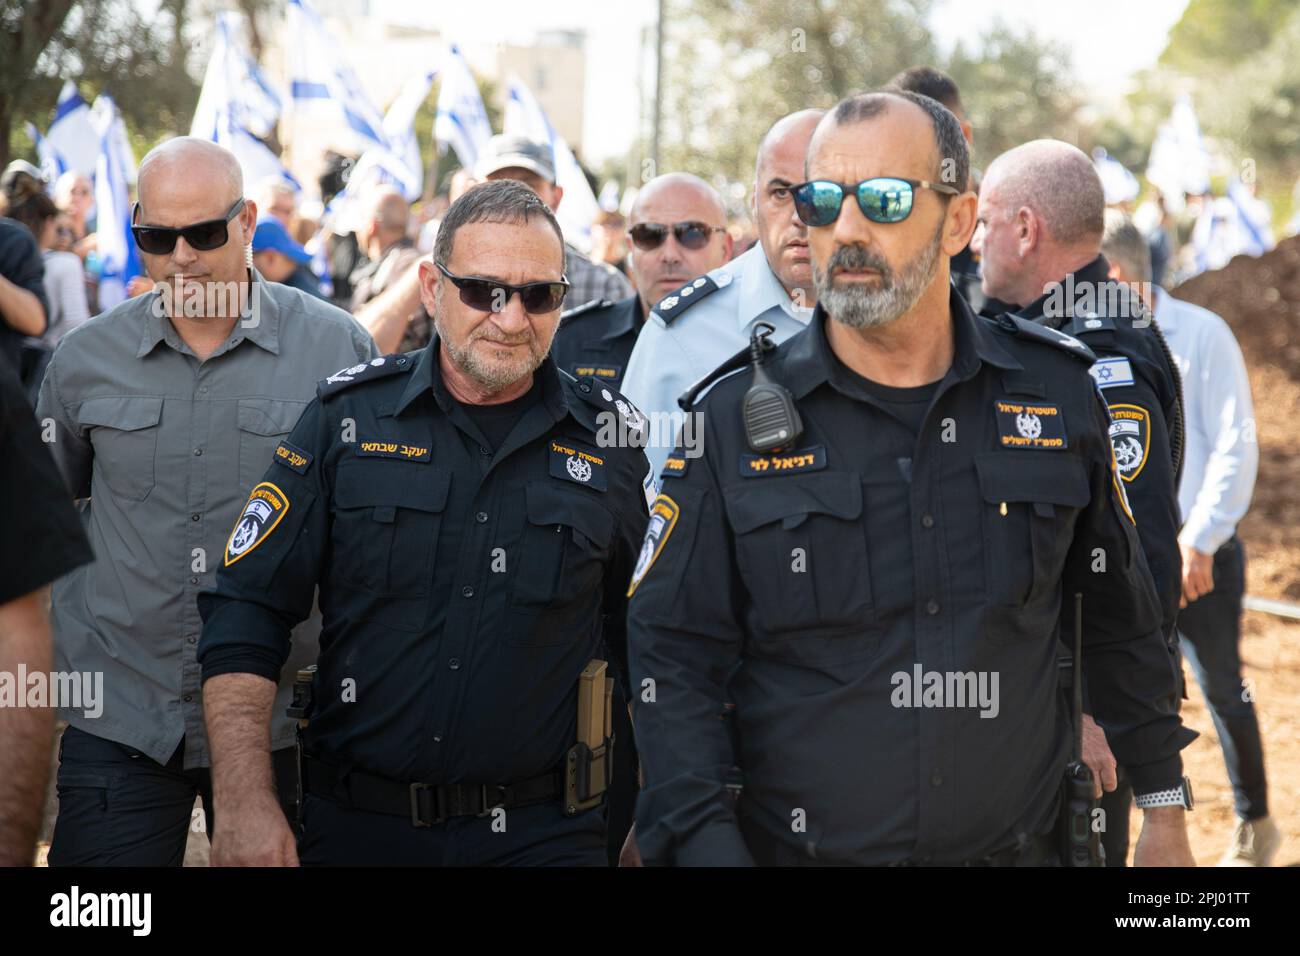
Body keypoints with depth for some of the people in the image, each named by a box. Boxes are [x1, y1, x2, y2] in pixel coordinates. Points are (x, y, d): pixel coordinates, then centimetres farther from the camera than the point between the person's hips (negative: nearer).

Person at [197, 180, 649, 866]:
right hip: (355, 828, 1)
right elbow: (245, 612, -3)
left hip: (542, 833, 0)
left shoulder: (612, 439, 1)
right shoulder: (347, 417, -1)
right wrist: (245, 801, -13)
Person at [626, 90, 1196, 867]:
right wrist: (708, 845, -18)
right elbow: (674, 662, -6)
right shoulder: (734, 419, -5)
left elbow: (1117, 618, 11)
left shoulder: (1056, 395, 0)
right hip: (798, 848, -1)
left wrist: (1165, 808, 12)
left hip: (1018, 844, 2)